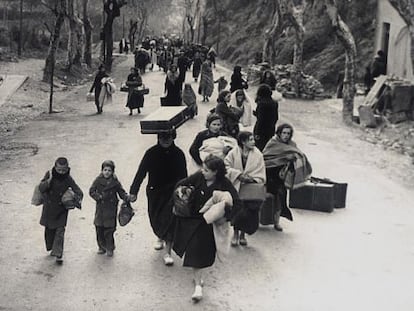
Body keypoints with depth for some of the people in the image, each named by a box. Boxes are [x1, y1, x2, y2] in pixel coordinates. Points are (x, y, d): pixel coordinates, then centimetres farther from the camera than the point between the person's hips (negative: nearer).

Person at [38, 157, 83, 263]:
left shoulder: (68, 179, -11)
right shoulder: (49, 175, -9)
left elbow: (79, 192, -10)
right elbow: (41, 188, -16)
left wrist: (76, 197, -32)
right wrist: (49, 180, -31)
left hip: (61, 209, -2)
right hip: (49, 208, 2)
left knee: (60, 231, -7)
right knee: (49, 230, 14)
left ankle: (58, 254, -6)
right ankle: (52, 248, 36)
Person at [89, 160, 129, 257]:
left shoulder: (115, 182, -1)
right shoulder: (98, 180, 0)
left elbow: (121, 192, 3)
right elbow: (91, 191, 1)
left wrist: (127, 197, -16)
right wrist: (98, 196, -15)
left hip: (111, 210, -2)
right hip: (100, 208, 2)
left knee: (109, 230, -2)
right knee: (99, 229, 7)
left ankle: (110, 249, 12)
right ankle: (101, 247, 24)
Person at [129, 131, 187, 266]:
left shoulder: (178, 154, -7)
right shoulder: (151, 153, -10)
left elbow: (183, 176, 2)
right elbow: (141, 172, -7)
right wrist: (133, 191, -10)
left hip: (172, 193, -1)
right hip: (154, 192, 1)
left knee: (169, 219, -8)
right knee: (155, 219, 13)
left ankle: (168, 253, 0)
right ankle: (160, 238, 46)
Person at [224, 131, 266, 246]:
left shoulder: (257, 155, -2)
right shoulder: (233, 153, -4)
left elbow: (260, 174, -3)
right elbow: (226, 167, -8)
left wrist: (251, 178, -19)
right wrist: (238, 174, -17)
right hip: (235, 186, -1)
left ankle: (242, 234, 24)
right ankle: (235, 233, 19)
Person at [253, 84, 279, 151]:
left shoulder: (261, 103, -17)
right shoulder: (274, 103, 5)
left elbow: (260, 119, -19)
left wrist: (257, 133, -15)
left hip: (262, 130, -7)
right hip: (271, 130, 7)